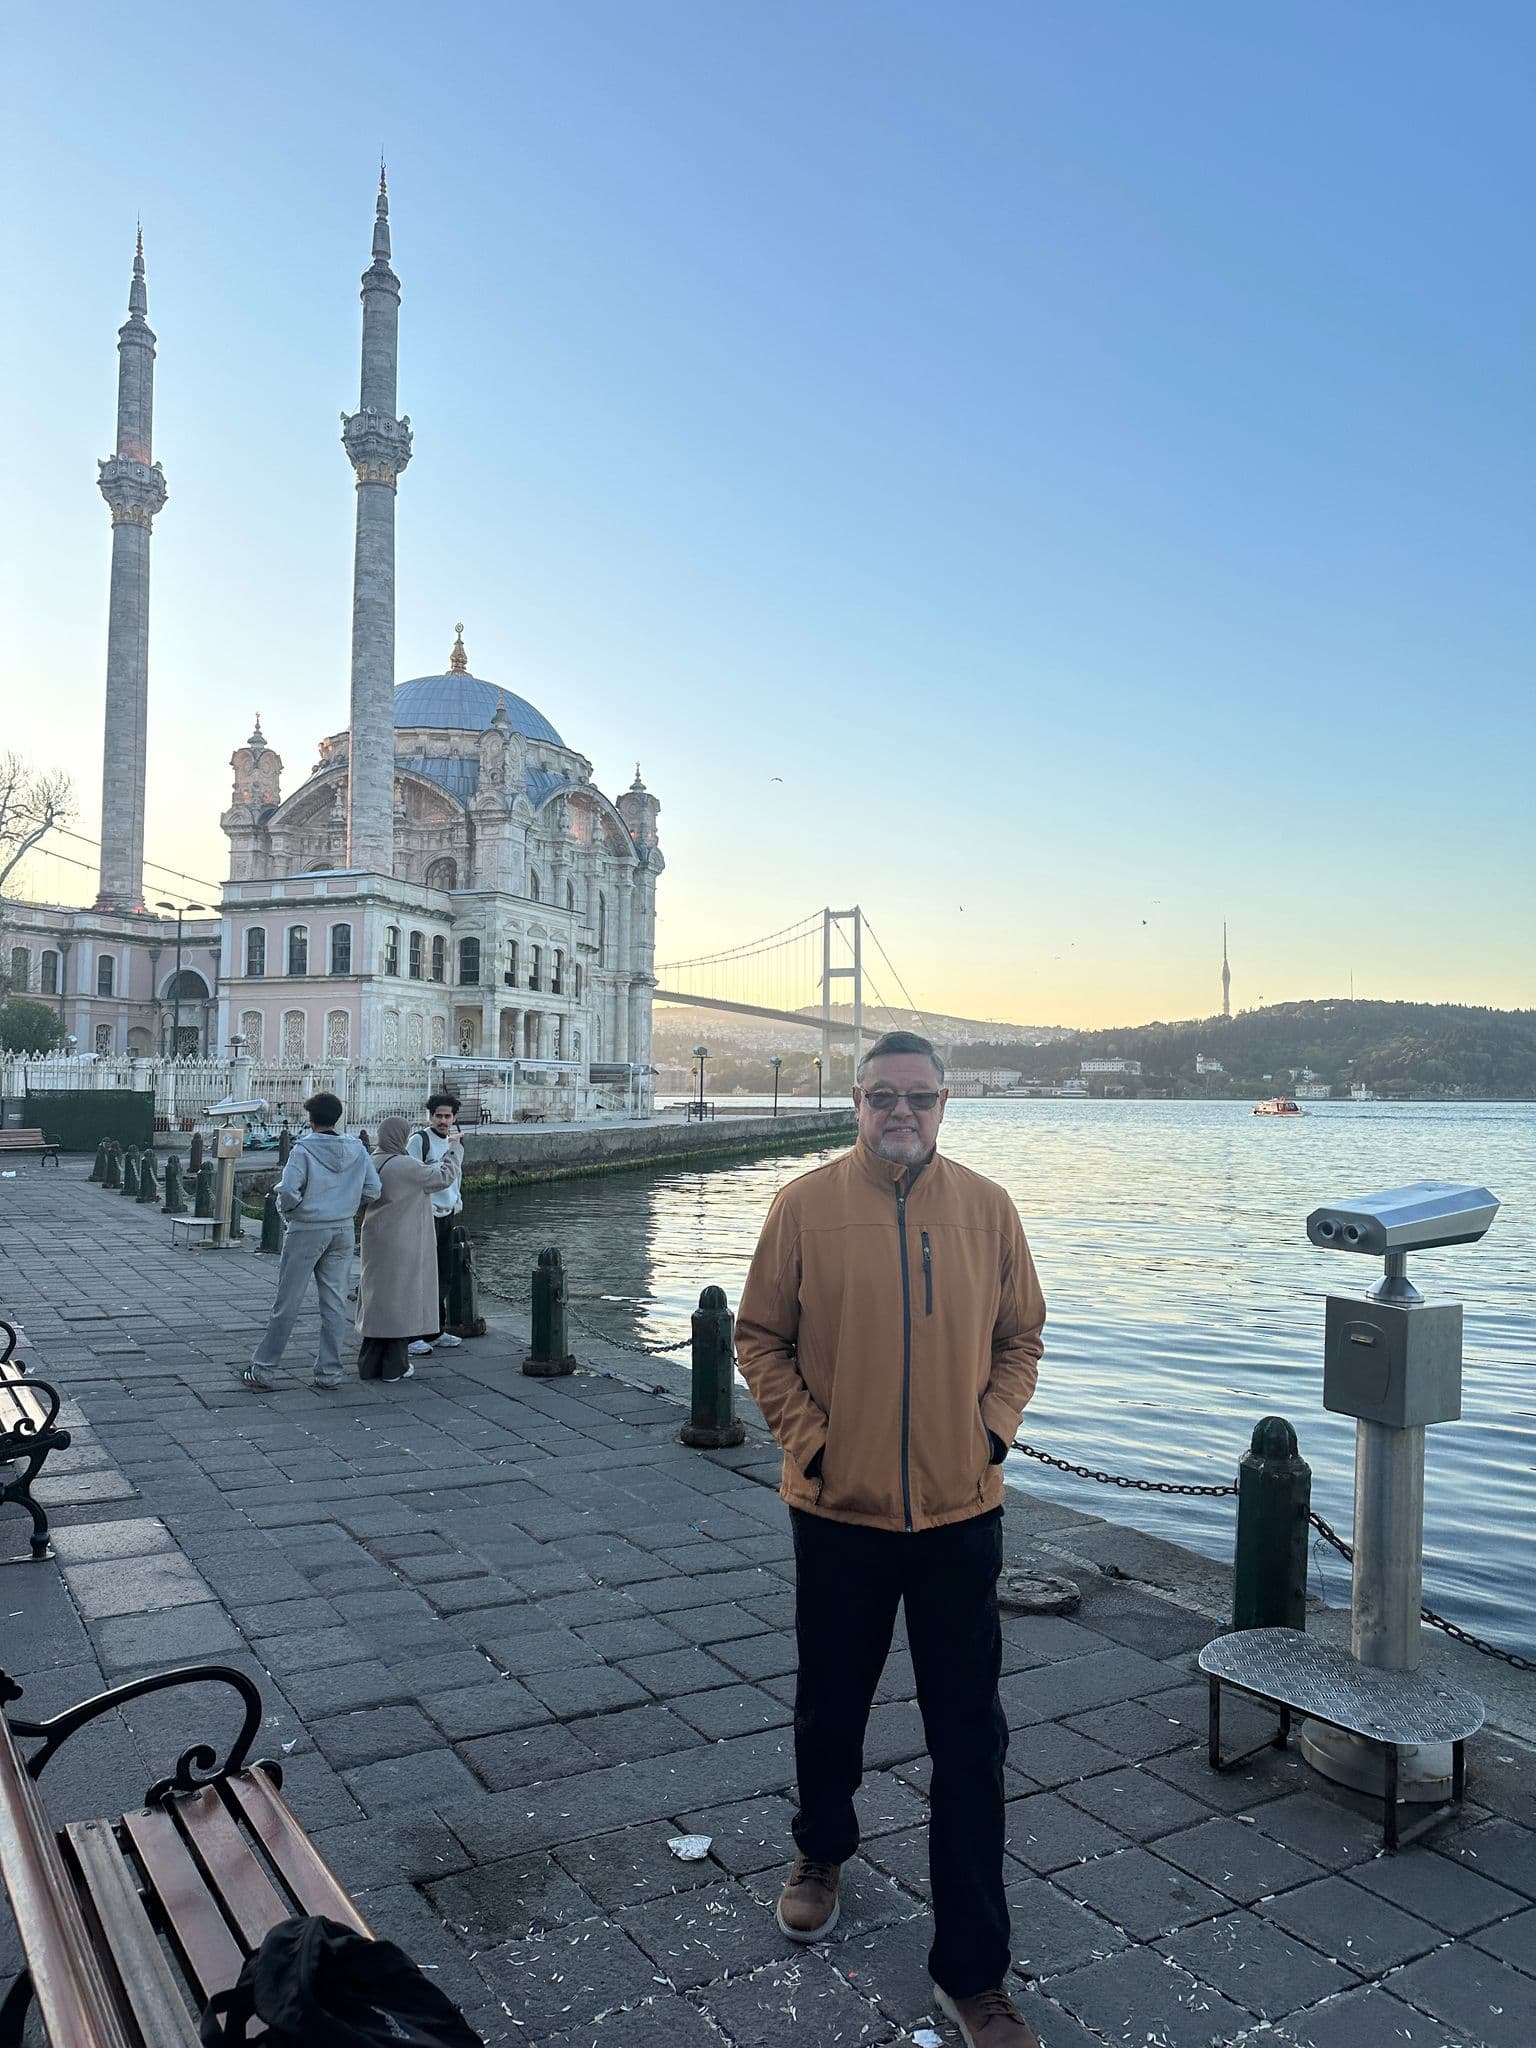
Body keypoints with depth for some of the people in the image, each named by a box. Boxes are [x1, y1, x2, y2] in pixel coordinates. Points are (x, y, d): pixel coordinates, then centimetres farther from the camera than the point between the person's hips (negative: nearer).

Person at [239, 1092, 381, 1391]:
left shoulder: (304, 1149, -12)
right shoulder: (357, 1149, 1)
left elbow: (288, 1190, -20)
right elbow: (372, 1190, 1)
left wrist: (286, 1207, 0)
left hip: (306, 1230, -4)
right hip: (343, 1232, 4)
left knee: (287, 1303, 3)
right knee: (335, 1303, 8)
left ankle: (263, 1369, 11)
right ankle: (329, 1372, 12)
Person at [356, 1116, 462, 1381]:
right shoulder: (405, 1166, -20)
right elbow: (444, 1177, -11)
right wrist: (454, 1148, 4)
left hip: (375, 1243, 7)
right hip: (402, 1246, -7)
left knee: (377, 1296, 14)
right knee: (400, 1298, 3)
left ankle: (369, 1364, 20)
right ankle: (395, 1366, 9)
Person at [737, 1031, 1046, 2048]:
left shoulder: (987, 1208, -2)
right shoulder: (806, 1205, -7)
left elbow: (1019, 1337, 7)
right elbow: (761, 1337, -1)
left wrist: (993, 1431, -4)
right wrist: (809, 1439, -8)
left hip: (962, 1513, 1)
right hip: (839, 1509, 0)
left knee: (970, 1742, 6)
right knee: (831, 1703, 20)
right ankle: (823, 1852, 50)